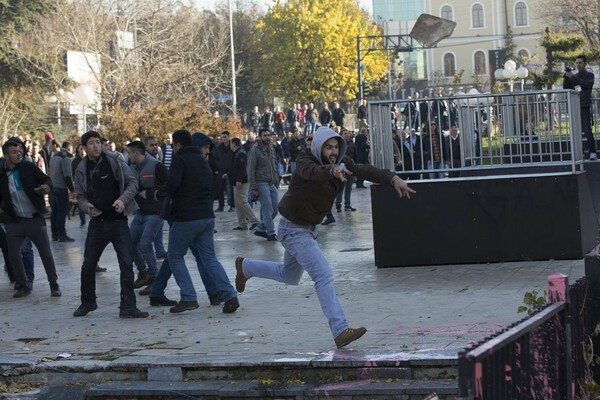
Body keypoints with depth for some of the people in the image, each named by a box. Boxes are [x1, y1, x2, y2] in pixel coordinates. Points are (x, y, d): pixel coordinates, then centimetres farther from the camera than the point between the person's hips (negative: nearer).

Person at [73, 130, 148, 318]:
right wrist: (87, 206, -11)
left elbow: (132, 183, 0)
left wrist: (123, 199, -17)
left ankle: (128, 307, -2)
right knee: (88, 265, 8)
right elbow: (80, 195, 11)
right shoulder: (82, 169, 3)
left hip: (118, 220, -2)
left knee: (126, 265, -8)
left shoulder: (115, 161, -4)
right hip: (97, 222, 2)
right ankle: (87, 302, 29)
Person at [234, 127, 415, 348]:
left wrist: (393, 178, -39)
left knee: (290, 276, 27)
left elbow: (365, 171, -22)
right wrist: (333, 171, -70)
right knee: (324, 275, -20)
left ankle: (245, 267, 47)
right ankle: (340, 331, -24)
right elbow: (313, 172, -48)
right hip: (293, 229, -8)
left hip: (308, 228, 8)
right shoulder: (306, 161, -24)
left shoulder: (341, 163, -7)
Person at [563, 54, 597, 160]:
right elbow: (566, 88, 11)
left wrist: (572, 77, -20)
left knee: (588, 131, -12)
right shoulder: (574, 76, 18)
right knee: (575, 131, 2)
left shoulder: (589, 75, 6)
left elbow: (586, 84, -15)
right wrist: (566, 78, -5)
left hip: (585, 107, -5)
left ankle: (593, 152, -12)